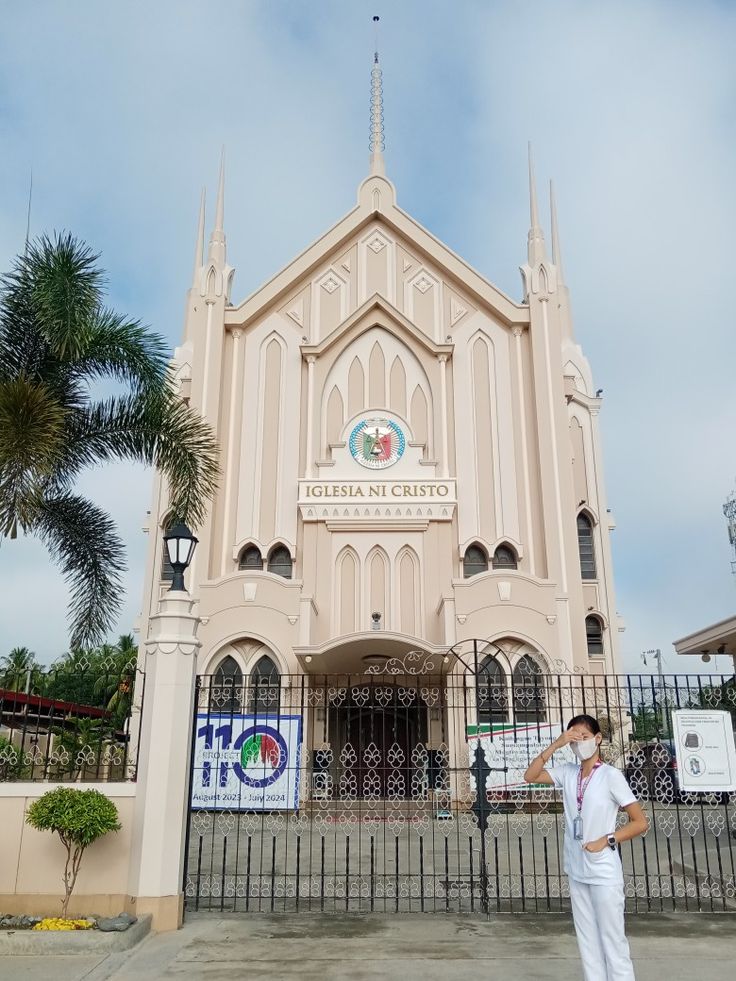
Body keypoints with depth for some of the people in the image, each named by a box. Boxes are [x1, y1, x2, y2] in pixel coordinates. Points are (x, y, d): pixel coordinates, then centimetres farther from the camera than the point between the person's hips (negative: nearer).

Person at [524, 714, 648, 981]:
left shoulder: (611, 775, -11)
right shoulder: (567, 773, 3)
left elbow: (640, 822, -8)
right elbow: (530, 776, -4)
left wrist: (605, 840, -16)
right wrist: (555, 745, -11)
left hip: (604, 874, -5)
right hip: (577, 873, 5)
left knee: (612, 942, 1)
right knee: (587, 943, 13)